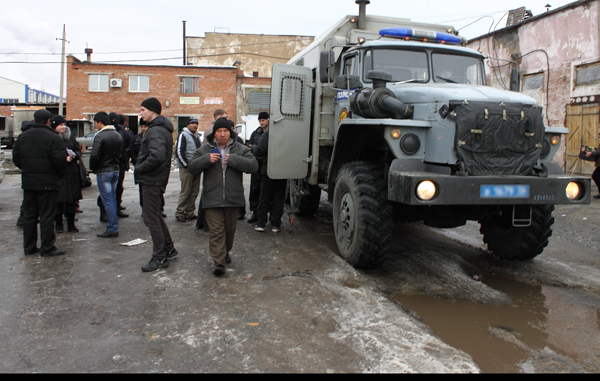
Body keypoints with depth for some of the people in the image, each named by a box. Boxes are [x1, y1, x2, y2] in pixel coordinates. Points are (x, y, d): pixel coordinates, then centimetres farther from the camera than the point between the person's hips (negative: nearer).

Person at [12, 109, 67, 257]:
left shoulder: (22, 136, 7)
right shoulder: (53, 138, -13)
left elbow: (16, 158, 11)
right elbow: (60, 160, -16)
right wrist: (59, 175, 1)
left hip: (28, 182, 6)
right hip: (47, 183, -6)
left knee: (29, 215, 14)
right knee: (47, 216, 0)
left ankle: (29, 247, 21)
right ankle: (47, 248, 4)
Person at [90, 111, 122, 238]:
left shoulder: (100, 136, -16)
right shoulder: (118, 135, 8)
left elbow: (94, 155, -21)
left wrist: (92, 168, -5)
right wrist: (114, 163, 14)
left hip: (103, 172, -7)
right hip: (115, 170, 7)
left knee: (107, 201, -3)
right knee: (113, 199, 13)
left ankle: (112, 229, -1)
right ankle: (113, 226, 19)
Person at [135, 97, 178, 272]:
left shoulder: (156, 131, -18)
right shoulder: (162, 128, 15)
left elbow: (157, 156, -32)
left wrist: (139, 169, -18)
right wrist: (140, 169, 10)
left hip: (152, 181, -10)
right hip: (156, 179, 11)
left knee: (151, 218, -3)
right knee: (155, 216, 19)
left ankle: (159, 257, 6)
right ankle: (169, 248, 28)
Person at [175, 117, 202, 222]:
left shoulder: (197, 136, 18)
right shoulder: (183, 135, -6)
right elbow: (179, 152, -14)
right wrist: (187, 165, -16)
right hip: (186, 168, -8)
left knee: (194, 191, 8)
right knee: (185, 191, -6)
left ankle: (190, 213, 16)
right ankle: (179, 213, 3)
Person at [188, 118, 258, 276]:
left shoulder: (240, 149, 4)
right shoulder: (205, 149, 6)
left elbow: (253, 165, -9)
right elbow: (191, 167, 2)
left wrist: (233, 159, -17)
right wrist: (206, 159, -16)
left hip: (233, 198, 1)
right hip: (212, 198, -1)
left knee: (230, 228, 16)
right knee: (216, 230, -5)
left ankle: (226, 252, 39)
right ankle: (219, 262, -4)